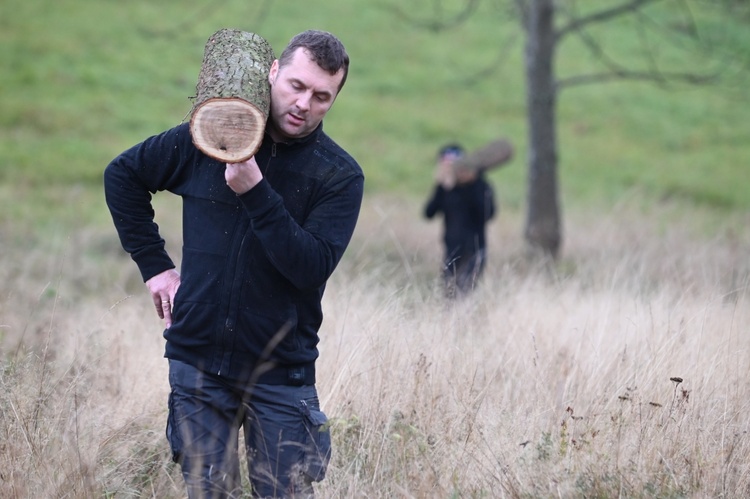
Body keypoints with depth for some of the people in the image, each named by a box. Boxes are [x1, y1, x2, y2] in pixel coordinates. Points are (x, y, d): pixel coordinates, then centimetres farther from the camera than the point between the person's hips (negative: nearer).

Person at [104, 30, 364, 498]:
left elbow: (311, 268, -18)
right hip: (198, 365, 2)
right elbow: (123, 174, 13)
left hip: (280, 374, -1)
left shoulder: (340, 175, -6)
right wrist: (154, 264, 7)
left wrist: (255, 192, -26)